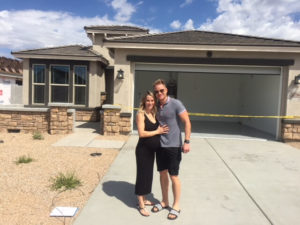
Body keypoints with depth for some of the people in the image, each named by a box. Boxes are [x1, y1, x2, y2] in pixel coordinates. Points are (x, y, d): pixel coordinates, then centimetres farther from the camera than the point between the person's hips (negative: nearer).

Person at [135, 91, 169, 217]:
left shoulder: (154, 114, 8)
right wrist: (157, 131, -16)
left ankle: (144, 199, 35)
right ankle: (141, 205, 17)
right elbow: (141, 133, -20)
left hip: (152, 149, 7)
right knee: (142, 174, 3)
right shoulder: (141, 114, -13)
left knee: (149, 174, 17)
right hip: (143, 149, -7)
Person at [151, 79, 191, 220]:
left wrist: (186, 142, -17)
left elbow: (187, 122, -11)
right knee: (162, 174, 15)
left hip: (173, 145, -5)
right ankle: (164, 202, 33)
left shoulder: (175, 104, -11)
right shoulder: (156, 106, 5)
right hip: (160, 145, 6)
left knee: (173, 176, 3)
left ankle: (176, 206, 22)